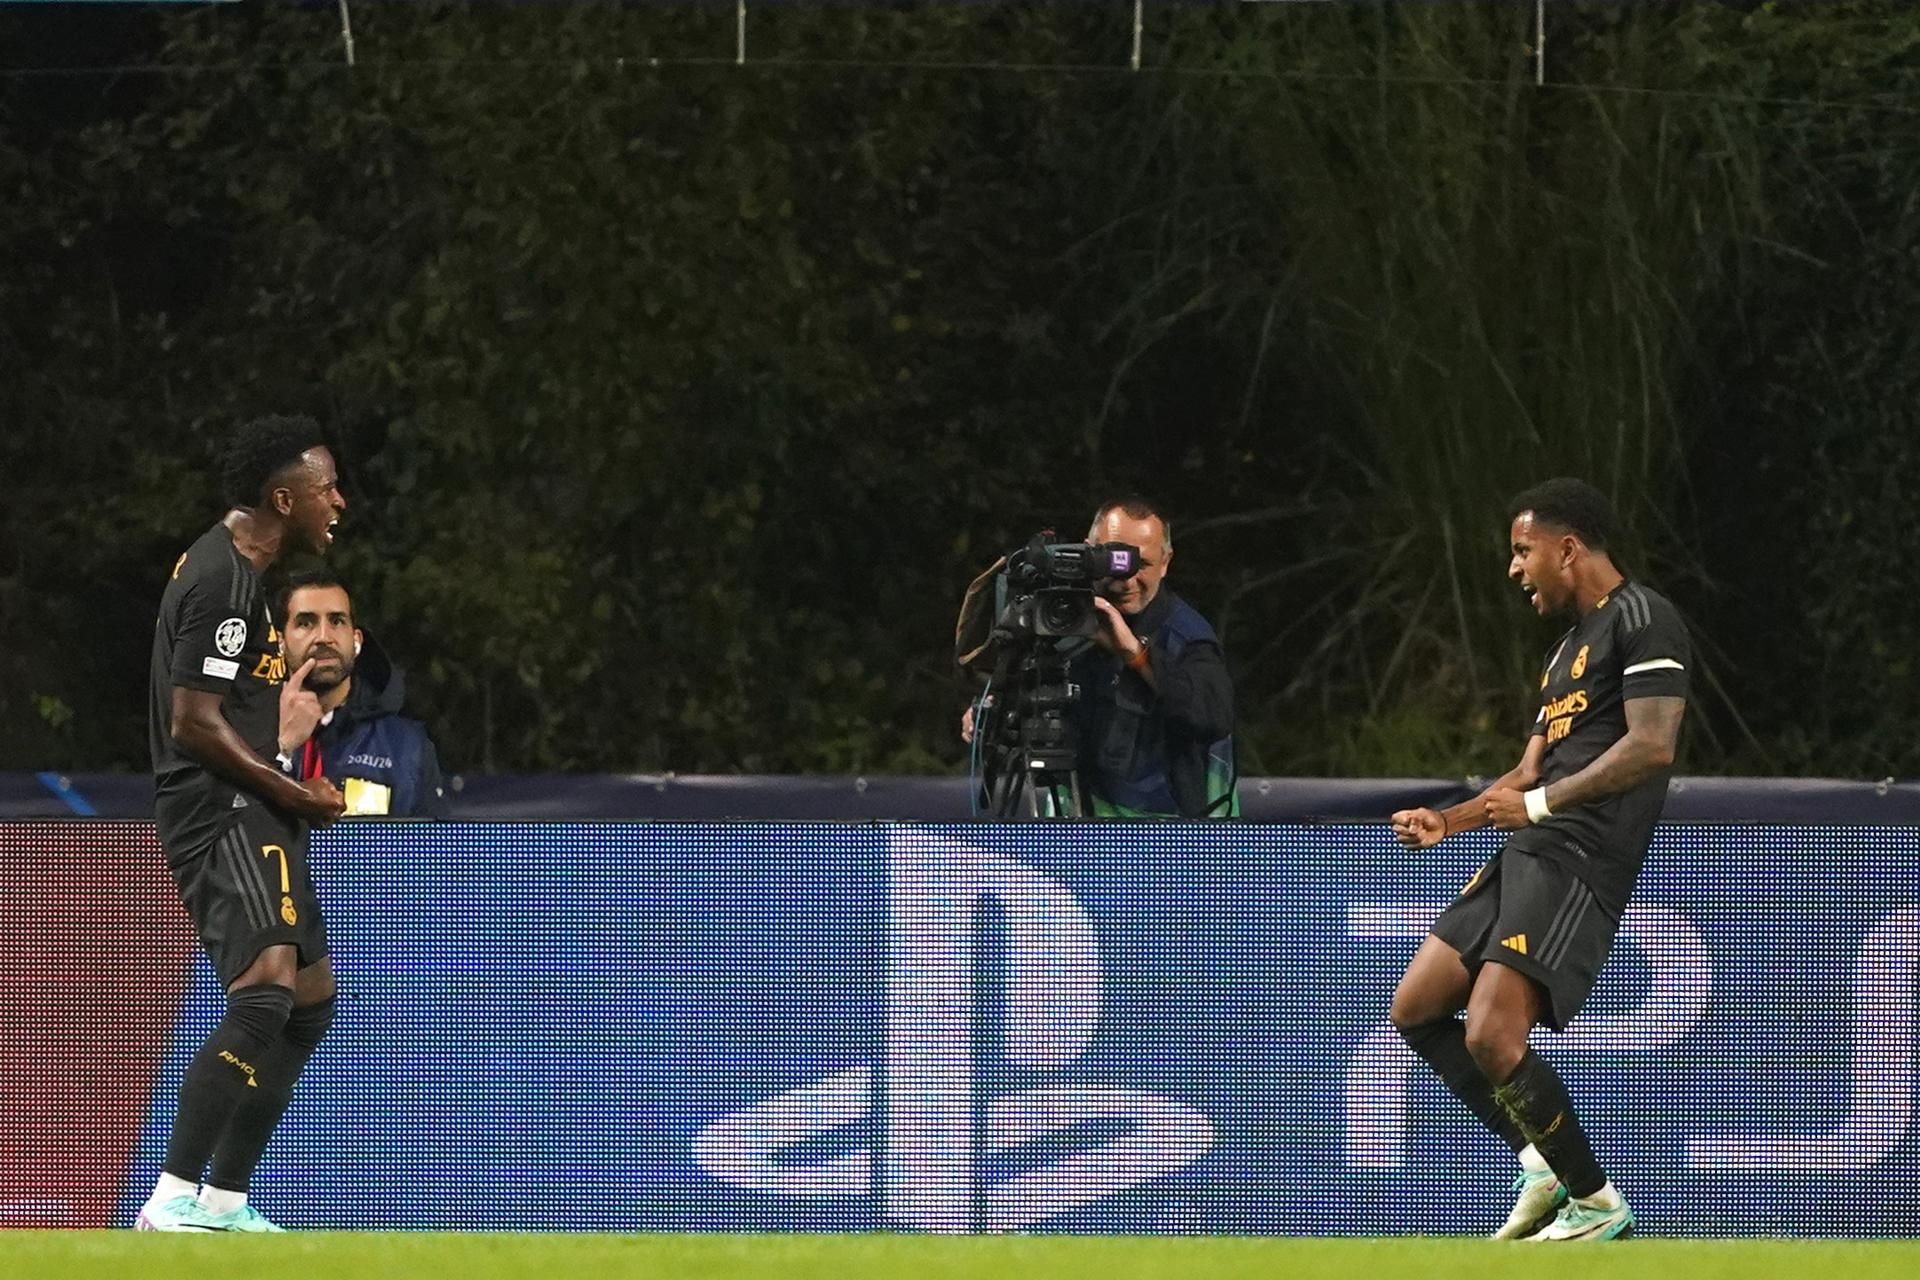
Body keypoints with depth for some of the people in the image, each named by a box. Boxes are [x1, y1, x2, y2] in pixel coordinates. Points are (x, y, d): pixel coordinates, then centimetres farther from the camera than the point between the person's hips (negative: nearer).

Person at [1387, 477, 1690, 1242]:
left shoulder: (1641, 621, -7)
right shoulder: (1568, 649, 24)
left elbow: (1652, 745, -18)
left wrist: (1541, 804, -15)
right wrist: (1450, 820, 15)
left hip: (1581, 860, -11)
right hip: (1528, 857, 11)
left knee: (1492, 1037, -20)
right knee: (1415, 1008, 10)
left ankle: (1597, 1204, -5)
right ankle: (1541, 1165, 12)